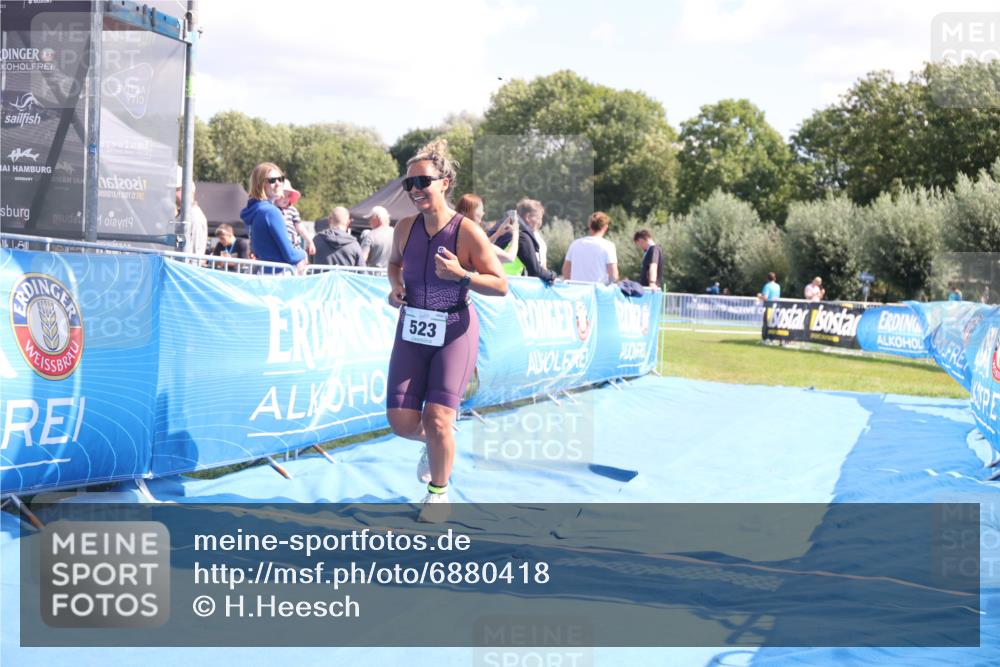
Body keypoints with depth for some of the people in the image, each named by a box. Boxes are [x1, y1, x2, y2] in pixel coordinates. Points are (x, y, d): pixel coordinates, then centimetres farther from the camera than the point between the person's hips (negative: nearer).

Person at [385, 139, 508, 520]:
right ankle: (433, 444, 35)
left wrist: (461, 274, -26)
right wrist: (395, 285, -2)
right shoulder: (406, 228, -2)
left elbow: (500, 285, -11)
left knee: (437, 420, -11)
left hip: (455, 332, -4)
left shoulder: (467, 232, -15)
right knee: (401, 423, -2)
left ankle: (438, 492, 15)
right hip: (412, 331, 4)